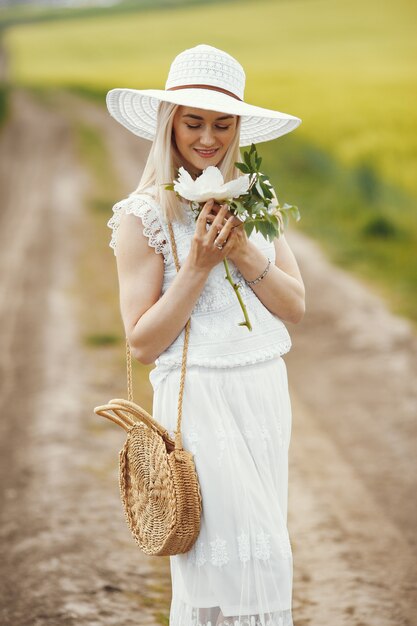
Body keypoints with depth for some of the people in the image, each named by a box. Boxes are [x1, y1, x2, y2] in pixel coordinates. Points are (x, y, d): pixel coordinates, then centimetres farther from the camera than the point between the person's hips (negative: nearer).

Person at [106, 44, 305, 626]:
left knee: (260, 551, 11)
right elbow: (142, 341, -9)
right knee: (227, 557, -6)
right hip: (200, 397, -6)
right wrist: (198, 265, -17)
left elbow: (296, 308, 3)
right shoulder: (143, 216, -7)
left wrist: (244, 254, -12)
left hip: (266, 390, 6)